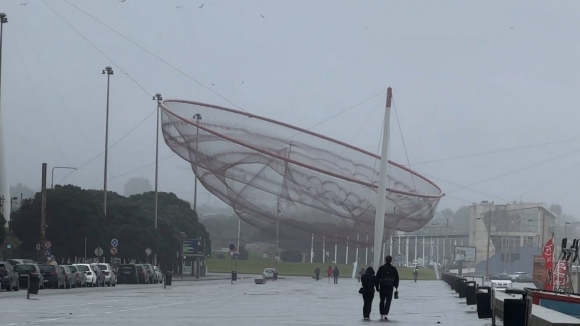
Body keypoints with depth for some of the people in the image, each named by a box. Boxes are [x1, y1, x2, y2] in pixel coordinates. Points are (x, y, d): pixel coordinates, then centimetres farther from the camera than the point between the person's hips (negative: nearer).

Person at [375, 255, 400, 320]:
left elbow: (377, 278, -1)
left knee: (382, 301, 14)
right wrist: (396, 286, 17)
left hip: (382, 287, 1)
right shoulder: (393, 269, 1)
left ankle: (382, 314, 19)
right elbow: (397, 278, 6)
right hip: (390, 287, -1)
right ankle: (385, 313, -15)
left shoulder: (381, 268, 1)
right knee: (388, 301, 0)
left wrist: (377, 287, 5)